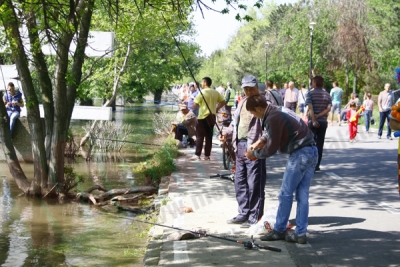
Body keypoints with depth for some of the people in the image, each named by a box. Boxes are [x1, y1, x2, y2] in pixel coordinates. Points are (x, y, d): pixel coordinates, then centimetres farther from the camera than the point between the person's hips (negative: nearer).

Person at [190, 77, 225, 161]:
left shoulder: (202, 92, -11)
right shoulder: (215, 93, 6)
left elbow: (195, 104, -14)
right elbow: (223, 102, 9)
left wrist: (192, 108, 7)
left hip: (203, 117, -5)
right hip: (212, 117, 5)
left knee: (199, 136, -1)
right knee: (209, 136, 9)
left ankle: (197, 155, -4)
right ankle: (207, 155, 9)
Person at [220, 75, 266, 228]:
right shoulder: (242, 102, 20)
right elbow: (235, 122, 27)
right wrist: (227, 133, 9)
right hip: (240, 146, 9)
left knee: (254, 184, -4)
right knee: (240, 182, 14)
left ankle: (254, 217, 3)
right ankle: (243, 213, 24)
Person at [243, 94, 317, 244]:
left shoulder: (273, 119, -14)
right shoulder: (280, 111, 15)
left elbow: (272, 149, -11)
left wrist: (254, 154, 3)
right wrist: (262, 140, 18)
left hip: (299, 155, -9)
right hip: (312, 152, 9)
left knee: (286, 194, 2)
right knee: (302, 195, 10)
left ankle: (279, 230, 11)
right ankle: (300, 233, 12)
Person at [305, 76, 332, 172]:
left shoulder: (310, 93, -5)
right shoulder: (327, 95, 8)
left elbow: (310, 108, -16)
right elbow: (328, 109, -4)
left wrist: (313, 120, -21)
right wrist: (319, 116, -10)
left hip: (313, 122, -3)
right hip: (323, 122, 3)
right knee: (320, 144, 7)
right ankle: (317, 165, 9)